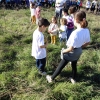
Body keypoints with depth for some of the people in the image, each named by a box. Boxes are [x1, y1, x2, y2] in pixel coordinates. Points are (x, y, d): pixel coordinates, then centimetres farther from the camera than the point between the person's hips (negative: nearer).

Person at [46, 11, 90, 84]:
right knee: (74, 65, 29)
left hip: (71, 52, -6)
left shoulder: (75, 33, -34)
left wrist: (63, 51, -11)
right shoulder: (87, 30, -12)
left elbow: (71, 48, -29)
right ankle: (73, 79, 48)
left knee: (61, 66, 12)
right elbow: (88, 42, 4)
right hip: (79, 52, 7)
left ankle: (51, 78, 31)